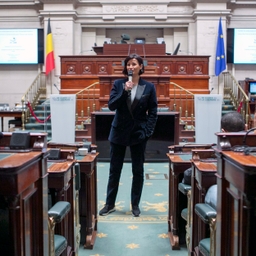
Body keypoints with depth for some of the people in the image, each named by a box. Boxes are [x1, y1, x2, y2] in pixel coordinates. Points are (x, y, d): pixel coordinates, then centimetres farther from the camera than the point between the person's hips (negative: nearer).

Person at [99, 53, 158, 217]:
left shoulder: (149, 87, 0)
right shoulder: (118, 84, 2)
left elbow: (153, 112, 0)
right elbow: (111, 106, -8)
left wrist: (148, 131, -10)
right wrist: (125, 91, -19)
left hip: (139, 133, -1)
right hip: (119, 132, 1)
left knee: (138, 171, 7)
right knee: (114, 170, 8)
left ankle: (135, 205, 20)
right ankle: (110, 204, 19)